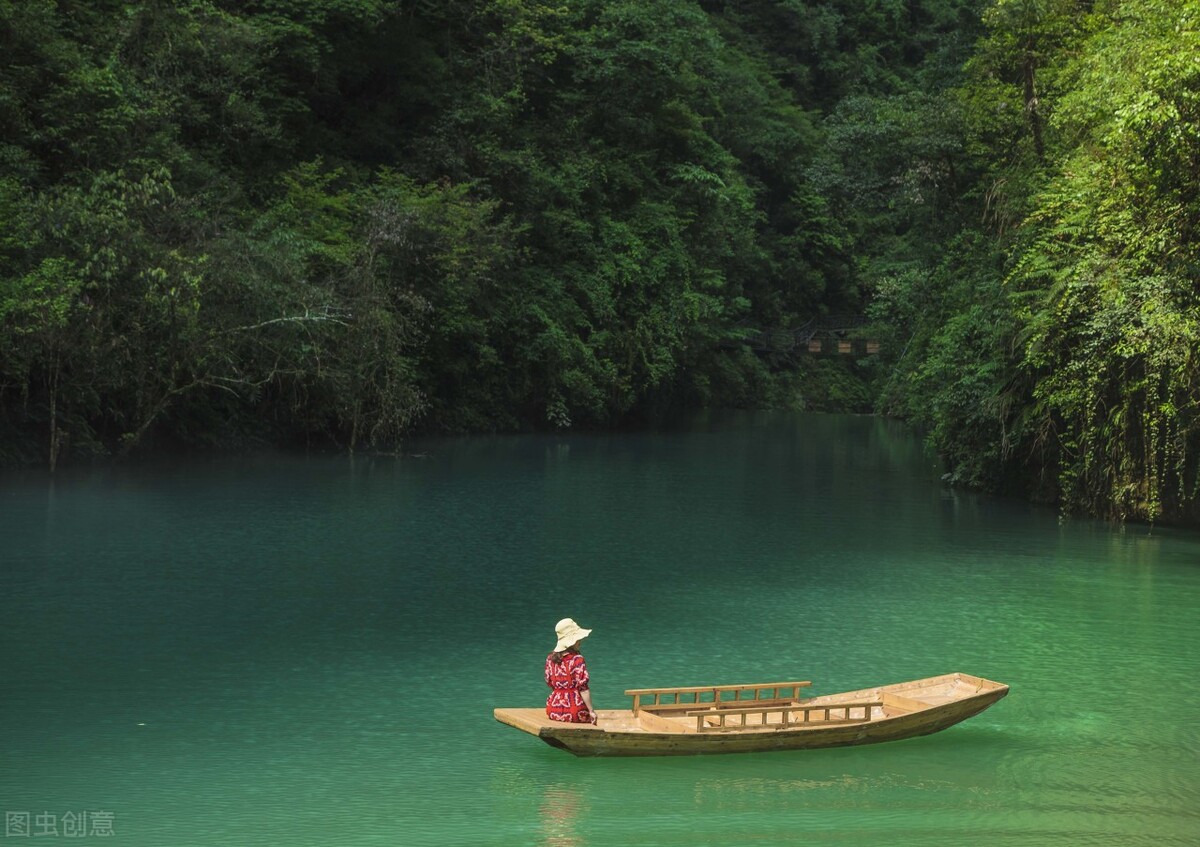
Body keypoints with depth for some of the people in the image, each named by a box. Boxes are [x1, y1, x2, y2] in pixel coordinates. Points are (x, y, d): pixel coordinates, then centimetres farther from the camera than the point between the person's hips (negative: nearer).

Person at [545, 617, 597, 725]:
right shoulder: (577, 659, -14)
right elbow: (583, 688, -16)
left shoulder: (550, 659, 3)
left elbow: (549, 683, 12)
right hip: (574, 710, -6)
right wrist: (591, 711, -11)